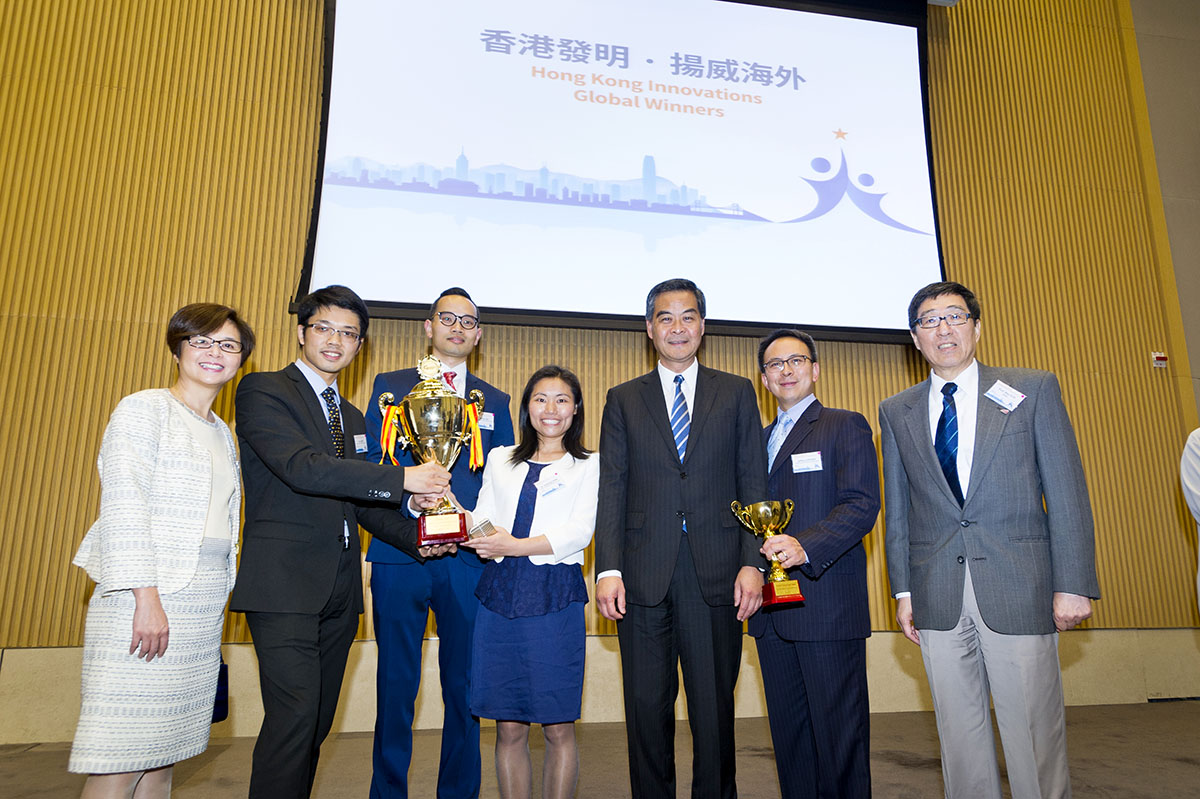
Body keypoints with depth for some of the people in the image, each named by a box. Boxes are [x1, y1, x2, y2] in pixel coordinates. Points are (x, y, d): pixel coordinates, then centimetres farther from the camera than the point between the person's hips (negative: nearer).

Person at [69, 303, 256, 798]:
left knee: (161, 757, 9)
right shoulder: (143, 410, -1)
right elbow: (123, 507, -11)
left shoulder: (222, 433, 19)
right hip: (147, 596, -6)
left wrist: (218, 599, 11)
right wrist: (147, 598, -17)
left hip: (205, 604, 7)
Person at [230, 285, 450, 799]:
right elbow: (301, 467, -19)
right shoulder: (263, 391, -3)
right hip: (284, 582, -7)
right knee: (293, 716, -10)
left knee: (318, 722, 12)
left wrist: (416, 538, 3)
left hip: (339, 590, 7)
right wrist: (402, 479, -21)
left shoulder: (352, 417, 20)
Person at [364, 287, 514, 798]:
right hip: (400, 551, -1)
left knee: (464, 688, 7)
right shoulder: (390, 386, 11)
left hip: (469, 557, 1)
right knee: (395, 685, 5)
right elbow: (371, 463, 4)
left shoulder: (495, 402, 15)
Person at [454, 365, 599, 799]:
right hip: (499, 591, 3)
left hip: (555, 595, -2)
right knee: (509, 727, 8)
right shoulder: (500, 460, 19)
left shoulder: (589, 466, 8)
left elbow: (580, 531, -5)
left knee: (558, 727, 4)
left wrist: (519, 546, -18)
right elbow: (481, 519, 13)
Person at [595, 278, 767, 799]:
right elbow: (611, 490, 5)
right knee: (647, 707, 8)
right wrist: (608, 569, -5)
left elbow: (754, 484, 5)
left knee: (715, 707, 8)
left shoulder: (737, 393, 11)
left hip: (716, 574, 0)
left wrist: (753, 564, -5)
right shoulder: (623, 400, 11)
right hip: (644, 575, 1)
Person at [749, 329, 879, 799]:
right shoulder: (759, 439, 20)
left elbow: (863, 505, -11)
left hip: (827, 600, -6)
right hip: (772, 609, 6)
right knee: (788, 731, 13)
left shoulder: (846, 427, 1)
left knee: (839, 729, 0)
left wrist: (805, 546, -25)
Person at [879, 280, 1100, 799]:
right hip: (937, 597, 2)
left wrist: (1073, 583, -6)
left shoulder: (1034, 390, 4)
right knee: (958, 729, 11)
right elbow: (897, 508, 10)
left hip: (1019, 590, -2)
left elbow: (1066, 492, 0)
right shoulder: (896, 412, 9)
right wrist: (903, 591, 6)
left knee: (1034, 729, 5)